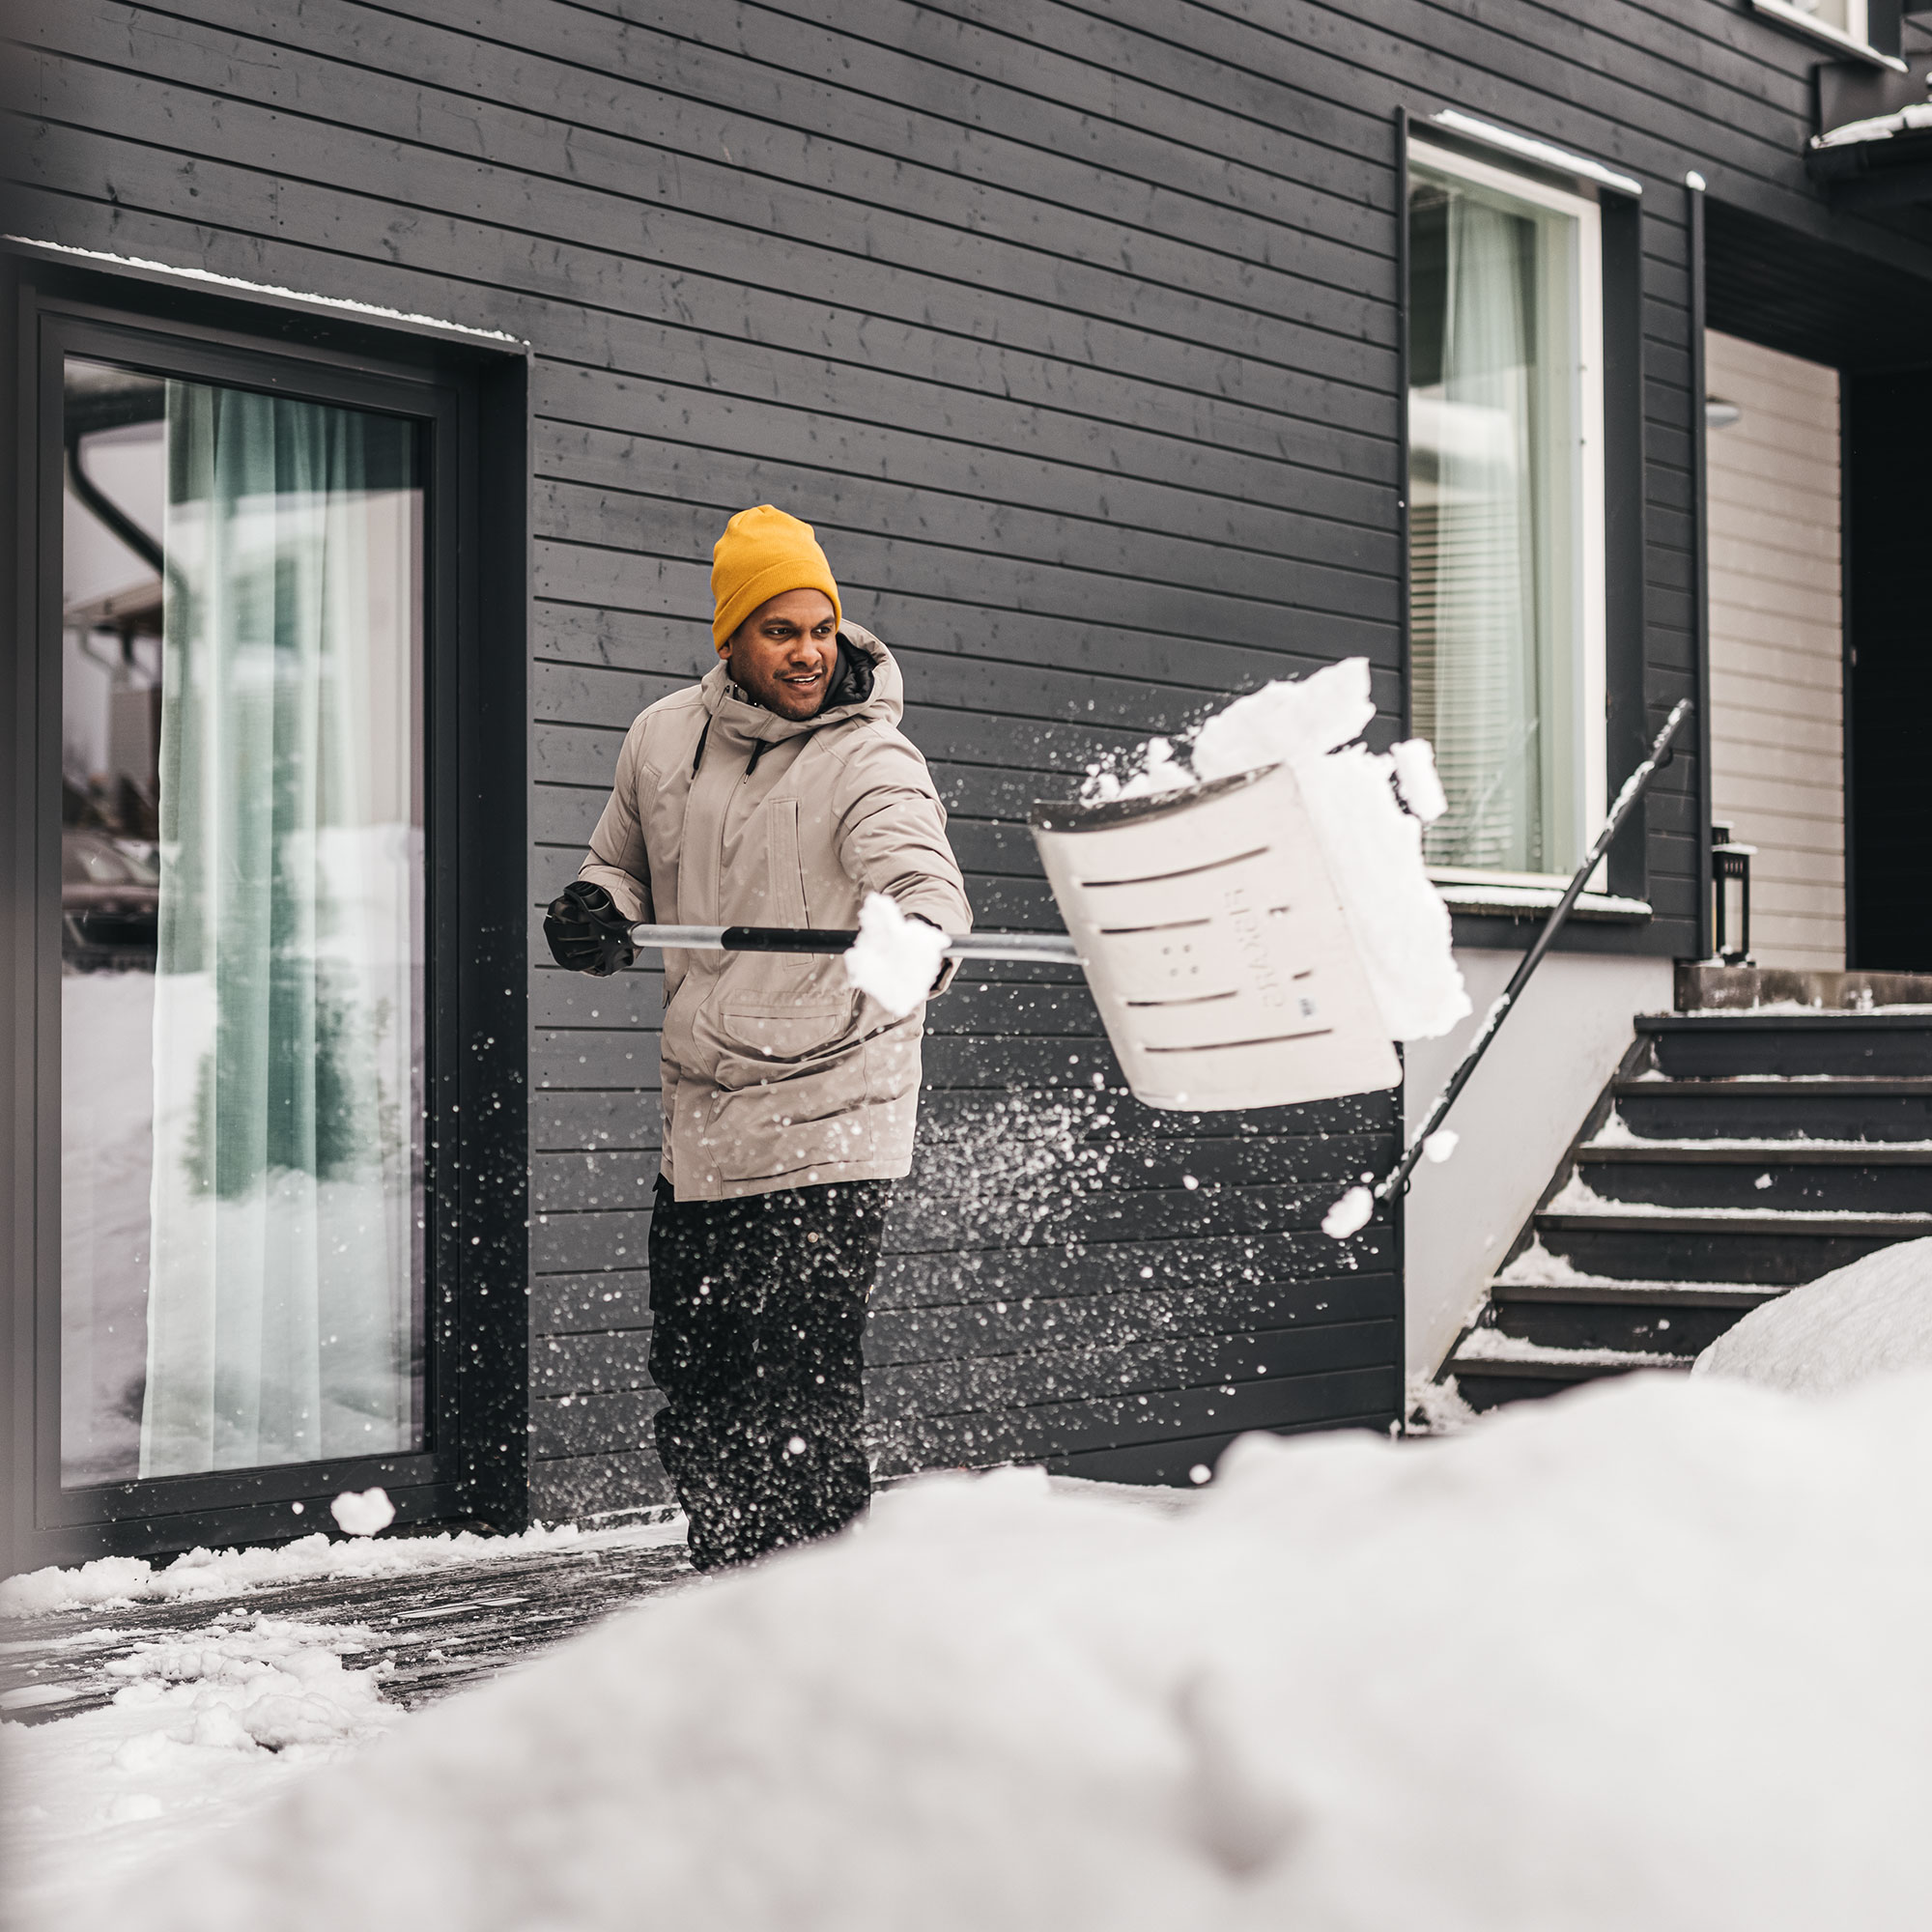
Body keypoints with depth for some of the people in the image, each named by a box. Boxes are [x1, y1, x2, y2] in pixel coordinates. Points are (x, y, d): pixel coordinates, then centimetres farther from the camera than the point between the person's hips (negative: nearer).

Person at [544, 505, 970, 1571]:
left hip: (830, 1131, -6)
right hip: (699, 1126, 6)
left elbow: (922, 875, -31)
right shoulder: (662, 737, 5)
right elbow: (623, 863, 21)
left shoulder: (870, 761, -12)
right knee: (691, 1385, 15)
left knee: (799, 1398, -9)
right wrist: (596, 911, -3)